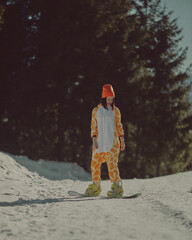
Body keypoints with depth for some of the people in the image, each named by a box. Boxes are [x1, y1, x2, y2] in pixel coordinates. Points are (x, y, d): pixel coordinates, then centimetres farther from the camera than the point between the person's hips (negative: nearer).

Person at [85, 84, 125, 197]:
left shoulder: (115, 111, 6)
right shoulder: (96, 110, 6)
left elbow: (119, 125, 11)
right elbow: (93, 126, 6)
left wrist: (122, 140, 6)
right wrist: (94, 140, -3)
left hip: (112, 142, -2)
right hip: (99, 142, 2)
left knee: (112, 164, -11)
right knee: (95, 164, 4)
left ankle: (117, 187, -11)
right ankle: (95, 187, 16)